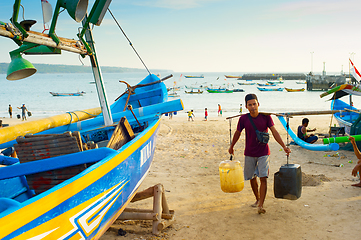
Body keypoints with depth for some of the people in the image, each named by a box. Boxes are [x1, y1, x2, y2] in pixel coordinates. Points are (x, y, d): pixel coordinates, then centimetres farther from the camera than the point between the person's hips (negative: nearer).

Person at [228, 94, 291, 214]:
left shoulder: (266, 117, -10)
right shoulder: (243, 119, -9)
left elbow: (274, 132, -9)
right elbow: (237, 133, 7)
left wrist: (284, 146, -17)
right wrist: (231, 147, 18)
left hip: (263, 153, -2)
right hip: (249, 154, 2)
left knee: (263, 178, -11)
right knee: (252, 178, 12)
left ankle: (261, 205, -9)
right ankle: (257, 199, 34)